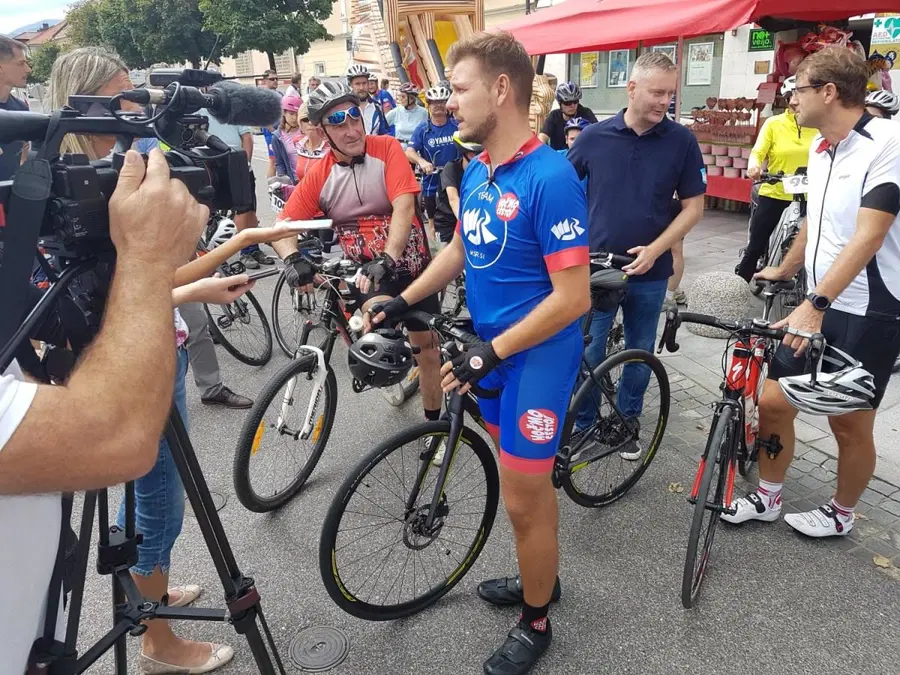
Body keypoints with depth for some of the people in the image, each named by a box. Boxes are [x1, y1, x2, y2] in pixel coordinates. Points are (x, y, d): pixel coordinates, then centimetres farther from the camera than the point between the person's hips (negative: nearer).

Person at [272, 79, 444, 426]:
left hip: (410, 262, 0)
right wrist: (292, 259, -28)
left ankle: (434, 421, 29)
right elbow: (283, 225, -6)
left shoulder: (386, 148, -10)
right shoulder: (319, 175, -5)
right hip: (366, 269, 0)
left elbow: (404, 206, -21)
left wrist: (388, 259, -34)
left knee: (426, 342, 9)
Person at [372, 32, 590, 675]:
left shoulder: (550, 177, -22)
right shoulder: (476, 171, 3)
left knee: (522, 498, 5)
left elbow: (572, 297, -23)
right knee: (526, 485, 22)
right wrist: (402, 300, 11)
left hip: (535, 356, -7)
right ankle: (540, 577, 45)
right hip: (493, 349, 7)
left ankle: (535, 623, 29)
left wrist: (491, 351, -23)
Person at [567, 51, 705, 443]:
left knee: (639, 354, 14)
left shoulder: (682, 142, -5)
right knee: (589, 354, 6)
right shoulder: (594, 136, -5)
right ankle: (582, 423, 26)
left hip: (650, 272, 1)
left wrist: (655, 250, -13)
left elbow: (693, 207, -2)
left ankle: (627, 423, 33)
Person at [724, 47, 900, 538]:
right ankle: (767, 499, 26)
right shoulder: (820, 146, 8)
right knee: (772, 402, 6)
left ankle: (841, 514, 31)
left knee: (850, 423, 8)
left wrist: (815, 304, -34)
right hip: (818, 303, 7)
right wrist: (783, 271, 33)